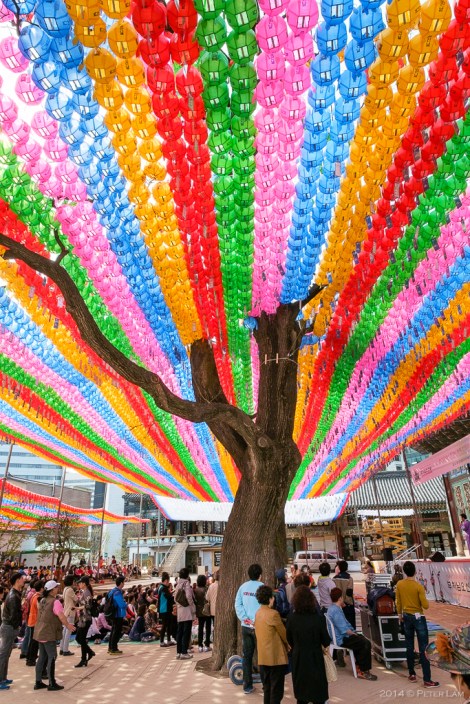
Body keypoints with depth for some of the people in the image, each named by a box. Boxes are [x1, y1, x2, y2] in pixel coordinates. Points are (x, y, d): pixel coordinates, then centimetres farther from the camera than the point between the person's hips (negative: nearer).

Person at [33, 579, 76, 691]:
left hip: (40, 633, 9)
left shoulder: (42, 601, 9)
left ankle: (38, 682, 22)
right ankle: (52, 684, 5)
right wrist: (68, 625, -9)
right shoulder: (55, 602, -18)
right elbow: (61, 616, -25)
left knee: (42, 657, 16)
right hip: (49, 634, -8)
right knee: (52, 657, 0)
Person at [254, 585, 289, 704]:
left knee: (267, 689, 16)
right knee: (276, 690, 4)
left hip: (263, 657, 7)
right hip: (276, 657, -7)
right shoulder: (273, 614, -19)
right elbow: (284, 633, -10)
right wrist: (289, 646, 8)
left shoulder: (258, 613, 5)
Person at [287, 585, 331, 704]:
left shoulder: (291, 617, -14)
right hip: (315, 658, -2)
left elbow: (289, 639, -1)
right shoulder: (319, 618, -21)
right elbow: (326, 641, -11)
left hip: (298, 658, 2)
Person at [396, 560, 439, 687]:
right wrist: (426, 600, 5)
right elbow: (425, 606, -17)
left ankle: (412, 674, 23)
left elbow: (398, 602, 5)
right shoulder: (419, 586, -18)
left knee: (409, 647, 15)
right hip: (418, 618, -4)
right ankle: (427, 680, 4)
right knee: (423, 649, 1)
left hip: (406, 617, 4)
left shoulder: (399, 584, -4)